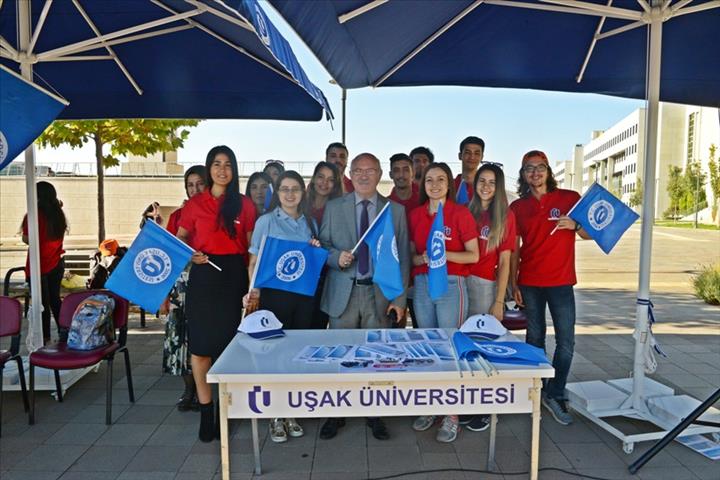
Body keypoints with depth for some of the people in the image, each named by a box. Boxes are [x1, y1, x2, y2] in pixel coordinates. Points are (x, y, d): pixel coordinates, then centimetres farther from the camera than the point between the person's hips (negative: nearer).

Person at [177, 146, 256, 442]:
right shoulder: (195, 204, 7)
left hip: (234, 276, 0)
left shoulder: (244, 205, 6)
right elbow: (179, 239, 13)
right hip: (203, 276, 1)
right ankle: (206, 412, 14)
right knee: (200, 344, 2)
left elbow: (252, 248, 6)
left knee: (229, 343, 2)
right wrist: (190, 255, -10)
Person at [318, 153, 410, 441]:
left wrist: (400, 298, -1)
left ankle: (375, 415, 23)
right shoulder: (333, 207, 6)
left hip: (380, 294, 0)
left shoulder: (396, 210, 5)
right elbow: (322, 246, 8)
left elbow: (402, 256, 4)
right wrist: (336, 256, -15)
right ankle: (336, 414, 22)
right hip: (343, 293, 0)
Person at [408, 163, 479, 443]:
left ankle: (452, 416, 10)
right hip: (422, 285, 4)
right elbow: (412, 255, 12)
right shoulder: (416, 215, 9)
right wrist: (423, 258, -10)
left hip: (451, 285, -4)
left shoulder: (460, 213, -3)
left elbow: (474, 255, -4)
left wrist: (444, 254, -18)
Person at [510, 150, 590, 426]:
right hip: (529, 284, 1)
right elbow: (514, 248, 7)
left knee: (566, 341, -1)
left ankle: (555, 395, 14)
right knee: (535, 338, 9)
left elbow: (590, 234, 5)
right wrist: (513, 284, 2)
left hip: (561, 282, -1)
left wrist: (575, 225, -17)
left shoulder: (570, 199, 1)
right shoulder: (517, 207, 5)